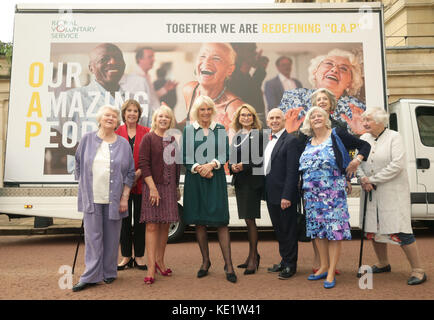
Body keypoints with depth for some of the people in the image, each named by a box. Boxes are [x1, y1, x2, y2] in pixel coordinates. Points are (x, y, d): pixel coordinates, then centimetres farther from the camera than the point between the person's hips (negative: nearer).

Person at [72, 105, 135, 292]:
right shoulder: (87, 139, 6)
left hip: (113, 199, 0)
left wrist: (125, 197, -2)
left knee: (111, 237, 7)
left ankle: (109, 273, 21)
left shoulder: (123, 144, 4)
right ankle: (91, 276, 9)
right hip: (91, 198, 0)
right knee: (93, 237, 1)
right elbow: (79, 165, 14)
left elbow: (130, 173, 4)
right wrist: (83, 187, 11)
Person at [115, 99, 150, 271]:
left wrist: (138, 173, -13)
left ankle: (139, 256, 19)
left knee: (140, 219, 6)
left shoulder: (146, 132, 3)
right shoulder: (117, 133, 5)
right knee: (124, 219, 7)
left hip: (141, 182, 0)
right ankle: (126, 256, 20)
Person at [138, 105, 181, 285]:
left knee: (165, 225, 10)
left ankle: (160, 261, 24)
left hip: (170, 188, 6)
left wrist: (177, 188, 16)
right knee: (152, 225, -5)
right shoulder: (148, 138, -3)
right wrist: (153, 187, -18)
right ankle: (151, 268, -1)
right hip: (153, 186, -5)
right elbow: (143, 164, -11)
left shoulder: (173, 140, 13)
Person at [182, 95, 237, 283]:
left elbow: (226, 154, 2)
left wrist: (212, 164, -15)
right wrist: (198, 168, -13)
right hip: (195, 180, 1)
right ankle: (205, 262, 20)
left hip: (216, 179, -1)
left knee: (221, 221, -5)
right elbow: (185, 157, 2)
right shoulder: (188, 130, 7)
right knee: (199, 222, 6)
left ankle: (228, 264, 1)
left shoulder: (220, 130, 9)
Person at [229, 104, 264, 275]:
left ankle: (253, 258, 9)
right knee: (247, 219, 14)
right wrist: (232, 167, -4)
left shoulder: (258, 135, -6)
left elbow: (262, 160, -12)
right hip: (239, 182, 7)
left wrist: (244, 166, -18)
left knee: (250, 219, -4)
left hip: (253, 182, -7)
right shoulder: (237, 137, 14)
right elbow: (231, 159, 16)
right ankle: (253, 255, 27)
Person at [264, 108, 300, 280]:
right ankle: (284, 261, 32)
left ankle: (290, 265, 18)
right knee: (279, 230, 17)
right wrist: (266, 192, 12)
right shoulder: (269, 141, 14)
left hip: (284, 196, -8)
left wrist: (287, 196, -21)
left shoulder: (291, 141, -11)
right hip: (271, 195, 8)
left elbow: (292, 171, -17)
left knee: (288, 231, 4)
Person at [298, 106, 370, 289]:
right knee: (317, 229, 10)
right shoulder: (308, 143, 13)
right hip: (312, 194, 5)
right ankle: (324, 267, 24)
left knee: (334, 229, -5)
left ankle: (331, 272, 5)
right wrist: (304, 189, 11)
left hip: (333, 192, -5)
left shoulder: (337, 135, 0)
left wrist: (357, 160, -13)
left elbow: (364, 145, 3)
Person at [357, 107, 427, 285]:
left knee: (400, 231, -8)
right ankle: (383, 264, 31)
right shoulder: (364, 139, 10)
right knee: (373, 230, 11)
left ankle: (418, 270, 7)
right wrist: (362, 178, -10)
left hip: (392, 192, -6)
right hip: (371, 194, 6)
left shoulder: (394, 137, -7)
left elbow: (397, 164, -16)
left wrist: (372, 180, -15)